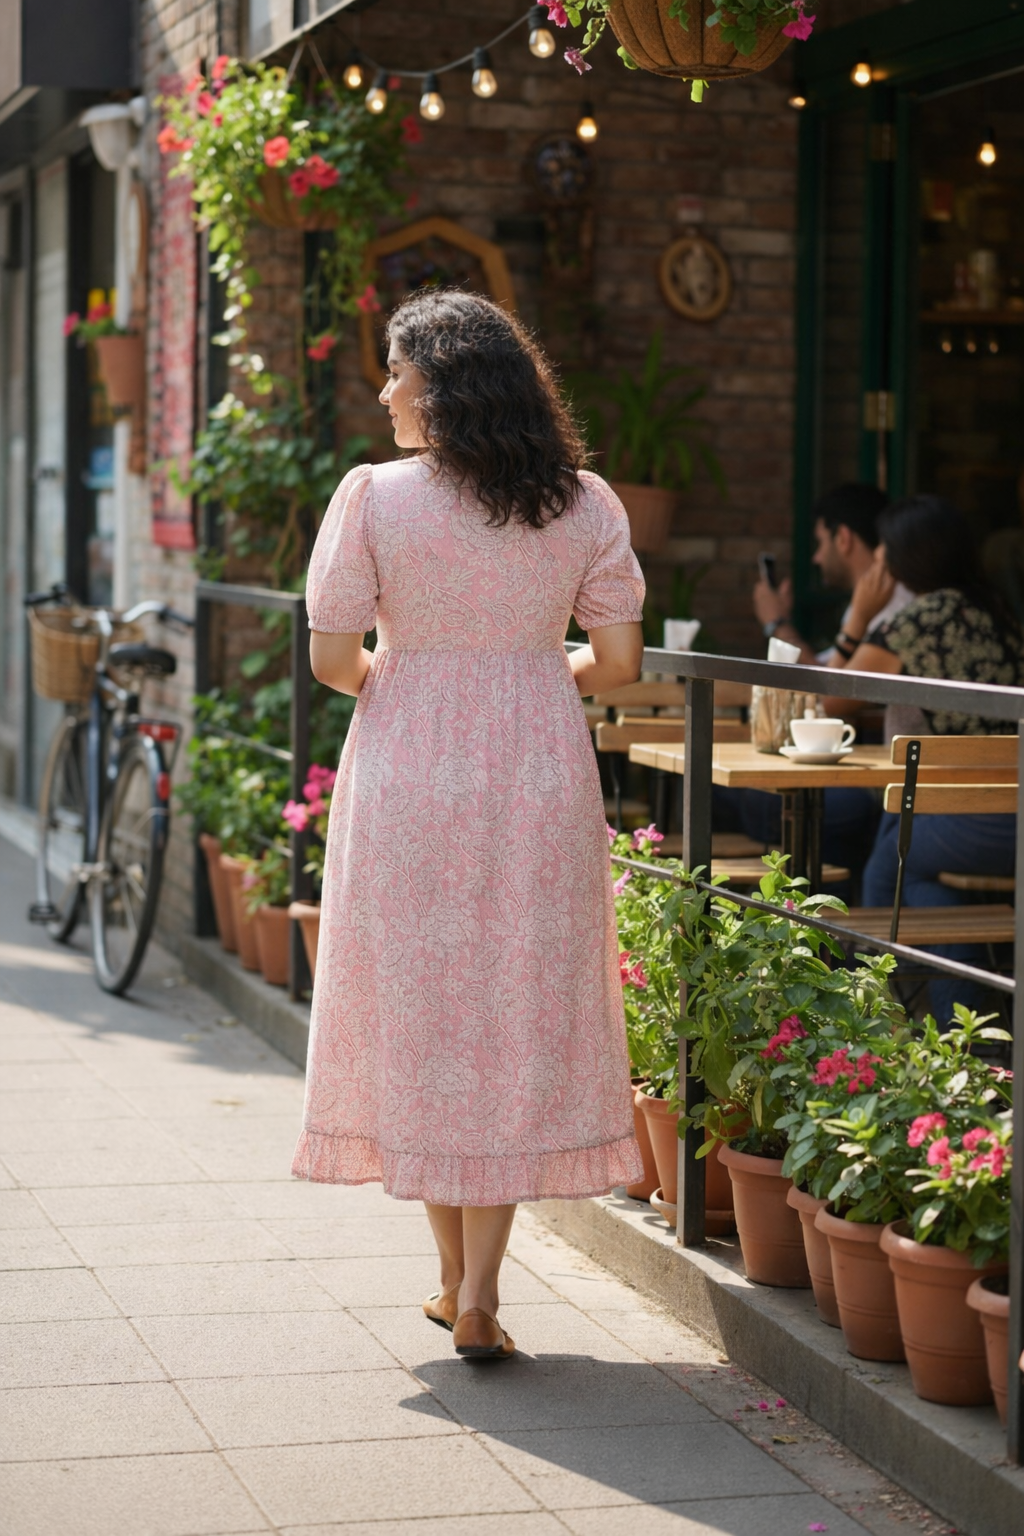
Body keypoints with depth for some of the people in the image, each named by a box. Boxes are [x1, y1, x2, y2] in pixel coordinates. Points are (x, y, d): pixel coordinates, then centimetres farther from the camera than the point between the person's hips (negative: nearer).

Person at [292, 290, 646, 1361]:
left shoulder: (373, 497, -7)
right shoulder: (585, 504, 0)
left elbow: (332, 657, -6)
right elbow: (618, 661, 1)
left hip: (405, 772, -1)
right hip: (537, 780, 2)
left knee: (420, 1015, 11)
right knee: (519, 1022, 8)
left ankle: (455, 1279, 20)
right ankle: (479, 1298, 5)